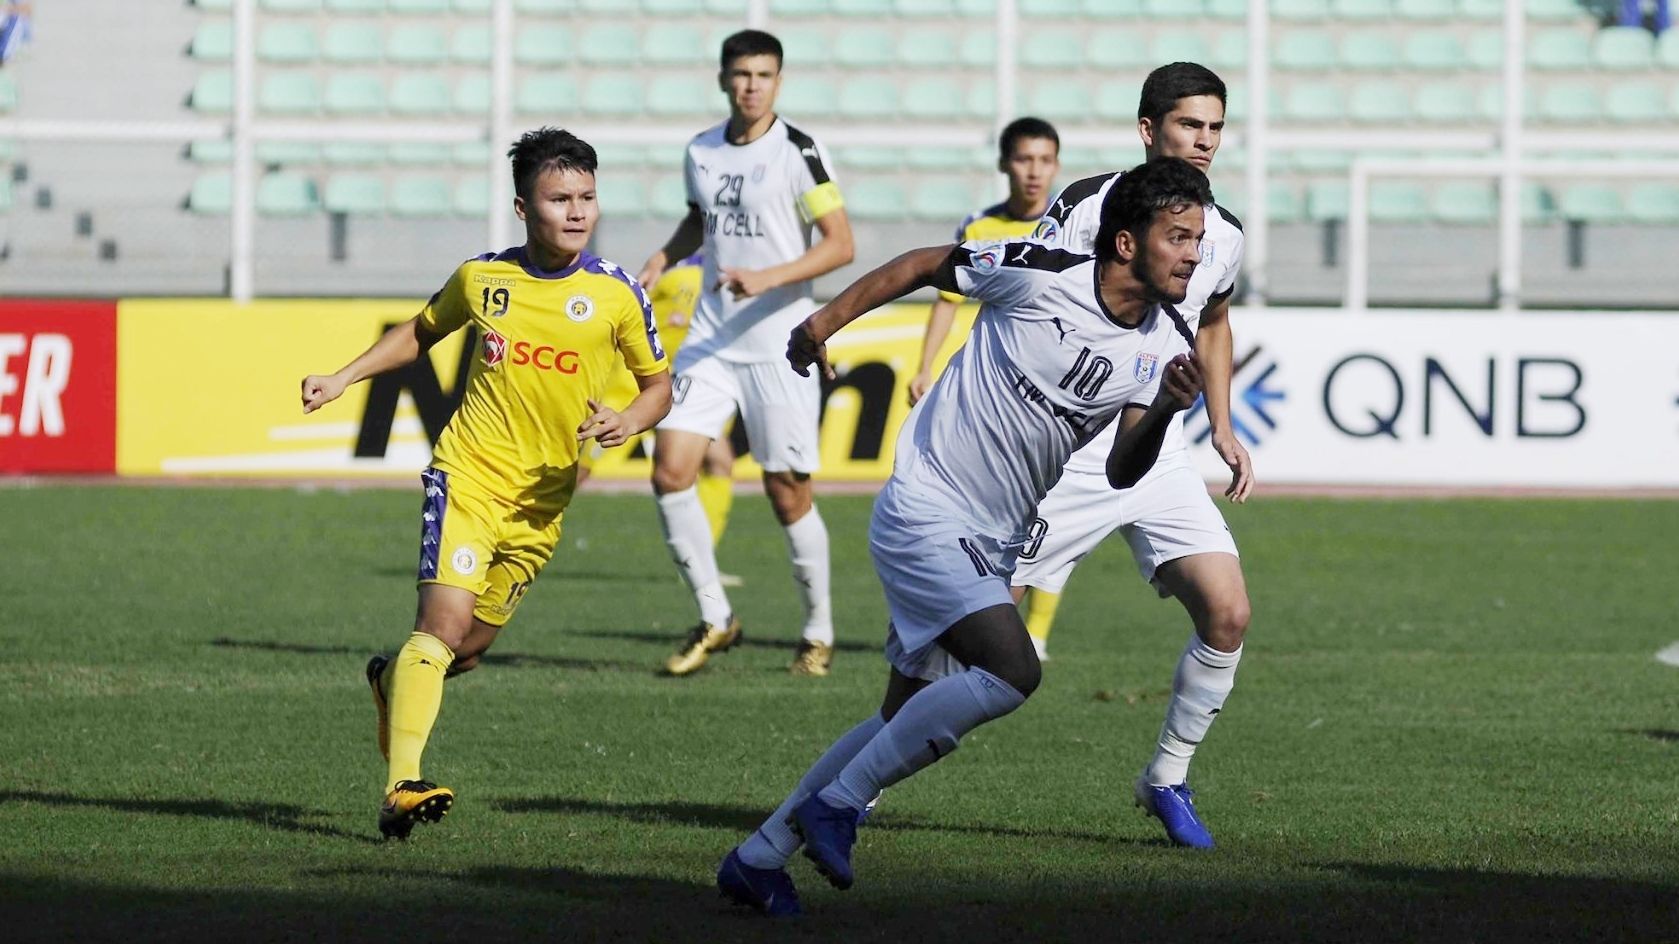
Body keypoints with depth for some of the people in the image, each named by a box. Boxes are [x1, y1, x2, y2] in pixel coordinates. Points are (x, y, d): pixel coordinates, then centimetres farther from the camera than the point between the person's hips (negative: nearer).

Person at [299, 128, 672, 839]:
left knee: (470, 648, 11)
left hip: (542, 499, 2)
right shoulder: (481, 278, 0)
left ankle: (392, 682, 45)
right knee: (444, 623, -20)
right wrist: (341, 380, 11)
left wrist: (627, 422, -13)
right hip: (469, 471, -2)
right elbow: (421, 333, 20)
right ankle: (402, 787, -25)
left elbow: (658, 383, 8)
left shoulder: (616, 294, -3)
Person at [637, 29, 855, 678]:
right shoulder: (701, 152, 9)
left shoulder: (798, 153, -8)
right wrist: (664, 258, 11)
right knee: (670, 470, -10)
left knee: (789, 497, -1)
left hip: (781, 345, -5)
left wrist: (767, 278, -22)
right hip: (711, 338, 5)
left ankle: (819, 634, 18)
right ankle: (714, 618, 3)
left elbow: (840, 245, -12)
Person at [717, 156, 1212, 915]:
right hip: (925, 511, -7)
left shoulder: (1167, 348, -2)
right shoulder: (1041, 276, -16)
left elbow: (1121, 472, -8)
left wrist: (1164, 410, -27)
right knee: (1012, 672, -24)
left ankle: (759, 858, 23)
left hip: (992, 544, 7)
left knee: (913, 722, 10)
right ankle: (835, 803, -11)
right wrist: (825, 323, 4)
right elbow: (922, 265, -1)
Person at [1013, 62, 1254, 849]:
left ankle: (1167, 779, 10)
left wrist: (1222, 424, 20)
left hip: (1158, 451, 5)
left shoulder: (1223, 236, 6)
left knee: (1227, 614, -9)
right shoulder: (1088, 205, -11)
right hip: (1063, 451, -5)